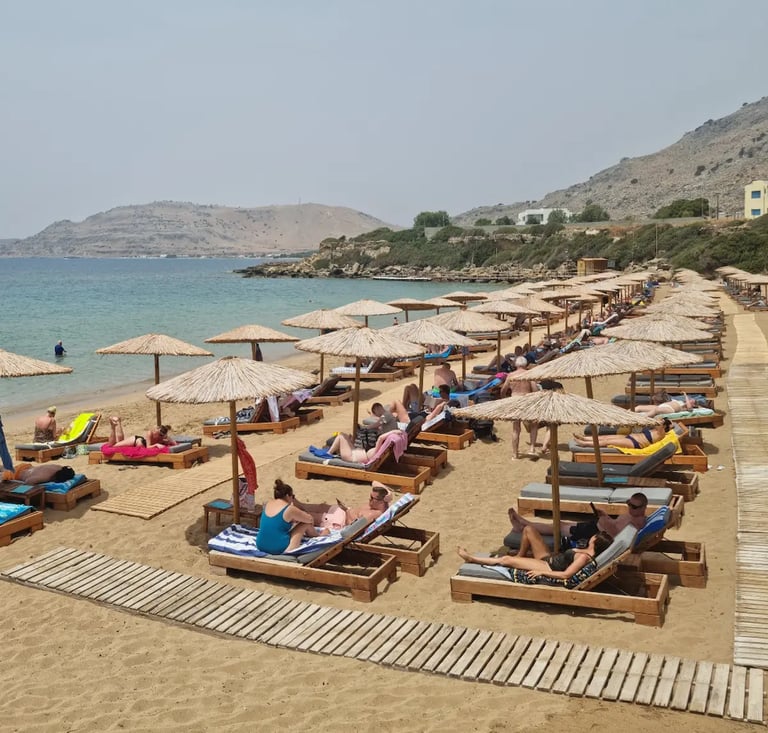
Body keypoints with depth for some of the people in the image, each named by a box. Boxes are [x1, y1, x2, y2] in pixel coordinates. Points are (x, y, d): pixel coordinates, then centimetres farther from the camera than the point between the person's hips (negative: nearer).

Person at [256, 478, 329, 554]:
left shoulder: (268, 504, 7)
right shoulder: (290, 509, -13)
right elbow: (310, 519, 3)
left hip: (261, 547, 7)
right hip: (279, 549, -7)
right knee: (306, 523, 11)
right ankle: (317, 535, 39)